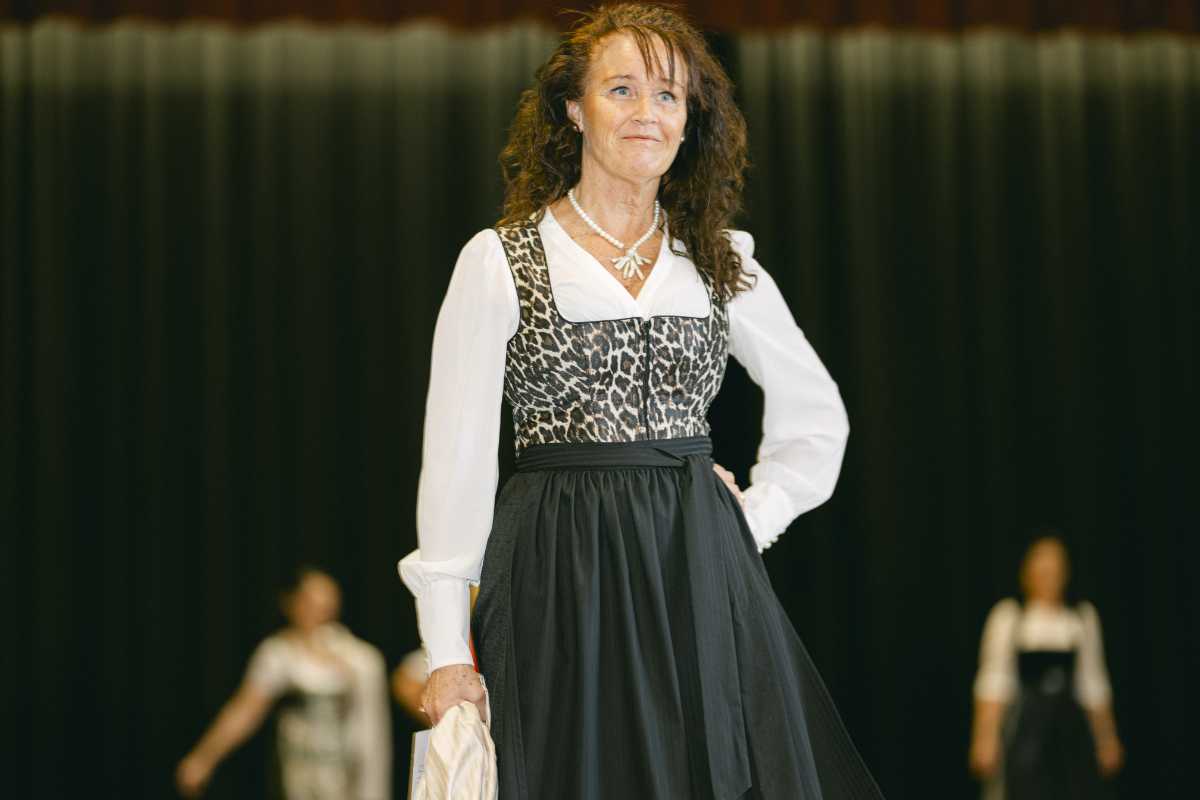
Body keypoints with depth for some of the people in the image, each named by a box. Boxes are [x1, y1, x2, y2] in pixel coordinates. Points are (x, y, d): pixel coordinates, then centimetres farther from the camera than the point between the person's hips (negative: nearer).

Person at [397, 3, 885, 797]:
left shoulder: (722, 263, 10)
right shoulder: (498, 262, 0)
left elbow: (817, 412, 23)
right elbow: (457, 456, -3)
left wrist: (753, 520, 8)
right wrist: (447, 648, -8)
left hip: (702, 576, 3)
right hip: (562, 581, -3)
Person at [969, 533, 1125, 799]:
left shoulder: (1084, 616, 11)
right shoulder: (1008, 615, 2)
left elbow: (1094, 684, 14)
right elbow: (993, 681, -2)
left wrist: (1108, 738, 12)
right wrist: (985, 737, -9)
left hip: (1070, 724, 3)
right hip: (1024, 725, -3)